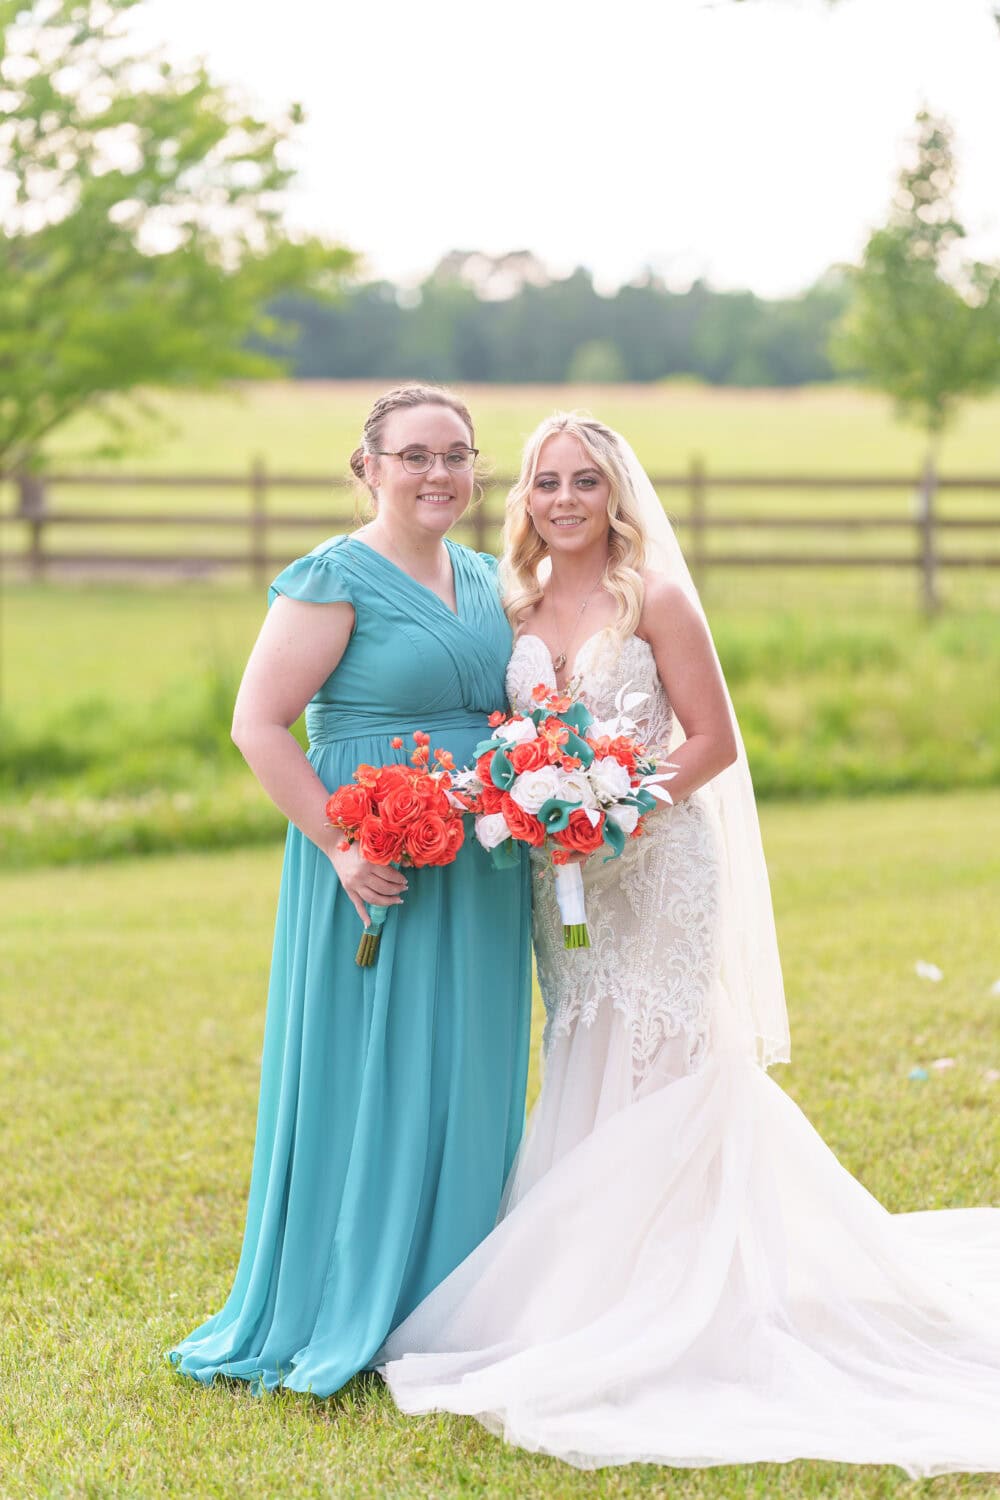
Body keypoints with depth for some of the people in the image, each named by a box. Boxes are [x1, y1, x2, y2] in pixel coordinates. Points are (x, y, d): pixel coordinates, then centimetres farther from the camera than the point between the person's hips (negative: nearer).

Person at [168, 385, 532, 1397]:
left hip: (480, 883, 7)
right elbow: (257, 724, -13)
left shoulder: (487, 582, 13)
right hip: (379, 872, -7)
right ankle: (347, 1317, 10)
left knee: (468, 1081, 11)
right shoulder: (335, 579, -9)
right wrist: (341, 844, -19)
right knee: (368, 1078, -2)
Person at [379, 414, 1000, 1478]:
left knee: (651, 1081, -4)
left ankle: (659, 1322, 2)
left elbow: (713, 742, -9)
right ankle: (609, 1302, 16)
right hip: (563, 880, 6)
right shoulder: (521, 606, 9)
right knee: (586, 1087, 8)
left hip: (656, 865, -6)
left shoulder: (655, 599, -7)